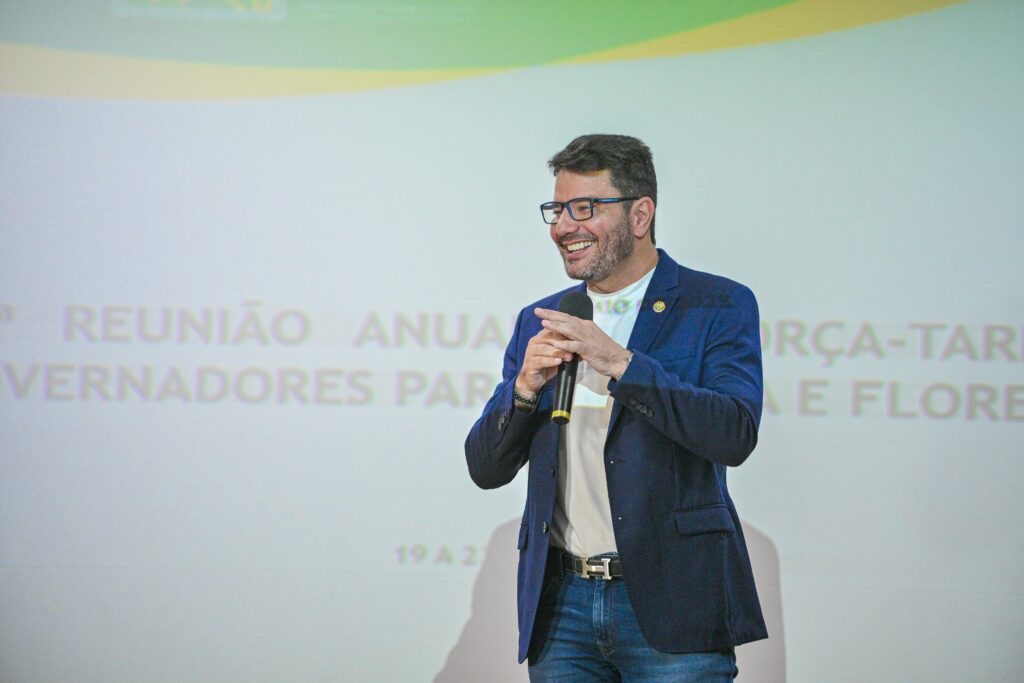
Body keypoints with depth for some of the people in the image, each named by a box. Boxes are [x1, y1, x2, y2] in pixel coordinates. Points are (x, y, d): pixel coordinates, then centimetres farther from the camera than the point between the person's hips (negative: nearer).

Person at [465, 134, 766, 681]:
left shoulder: (719, 307, 0)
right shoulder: (540, 322, 14)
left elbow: (736, 435, -16)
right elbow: (486, 469, 12)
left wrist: (619, 363, -20)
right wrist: (525, 386, -7)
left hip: (670, 610, -4)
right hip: (561, 606, 4)